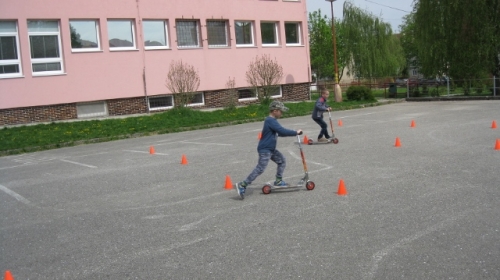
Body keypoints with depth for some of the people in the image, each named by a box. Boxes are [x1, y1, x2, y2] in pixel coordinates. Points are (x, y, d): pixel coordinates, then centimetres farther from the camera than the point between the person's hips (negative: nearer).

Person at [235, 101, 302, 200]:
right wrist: (296, 132, -15)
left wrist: (293, 132, 11)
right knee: (260, 168, -14)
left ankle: (278, 181, 24)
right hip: (265, 150, -11)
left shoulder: (272, 121, 14)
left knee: (282, 161, 15)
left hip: (271, 149, 11)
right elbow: (282, 131, -26)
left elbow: (280, 133, 22)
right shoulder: (271, 121, -19)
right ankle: (242, 185, -12)